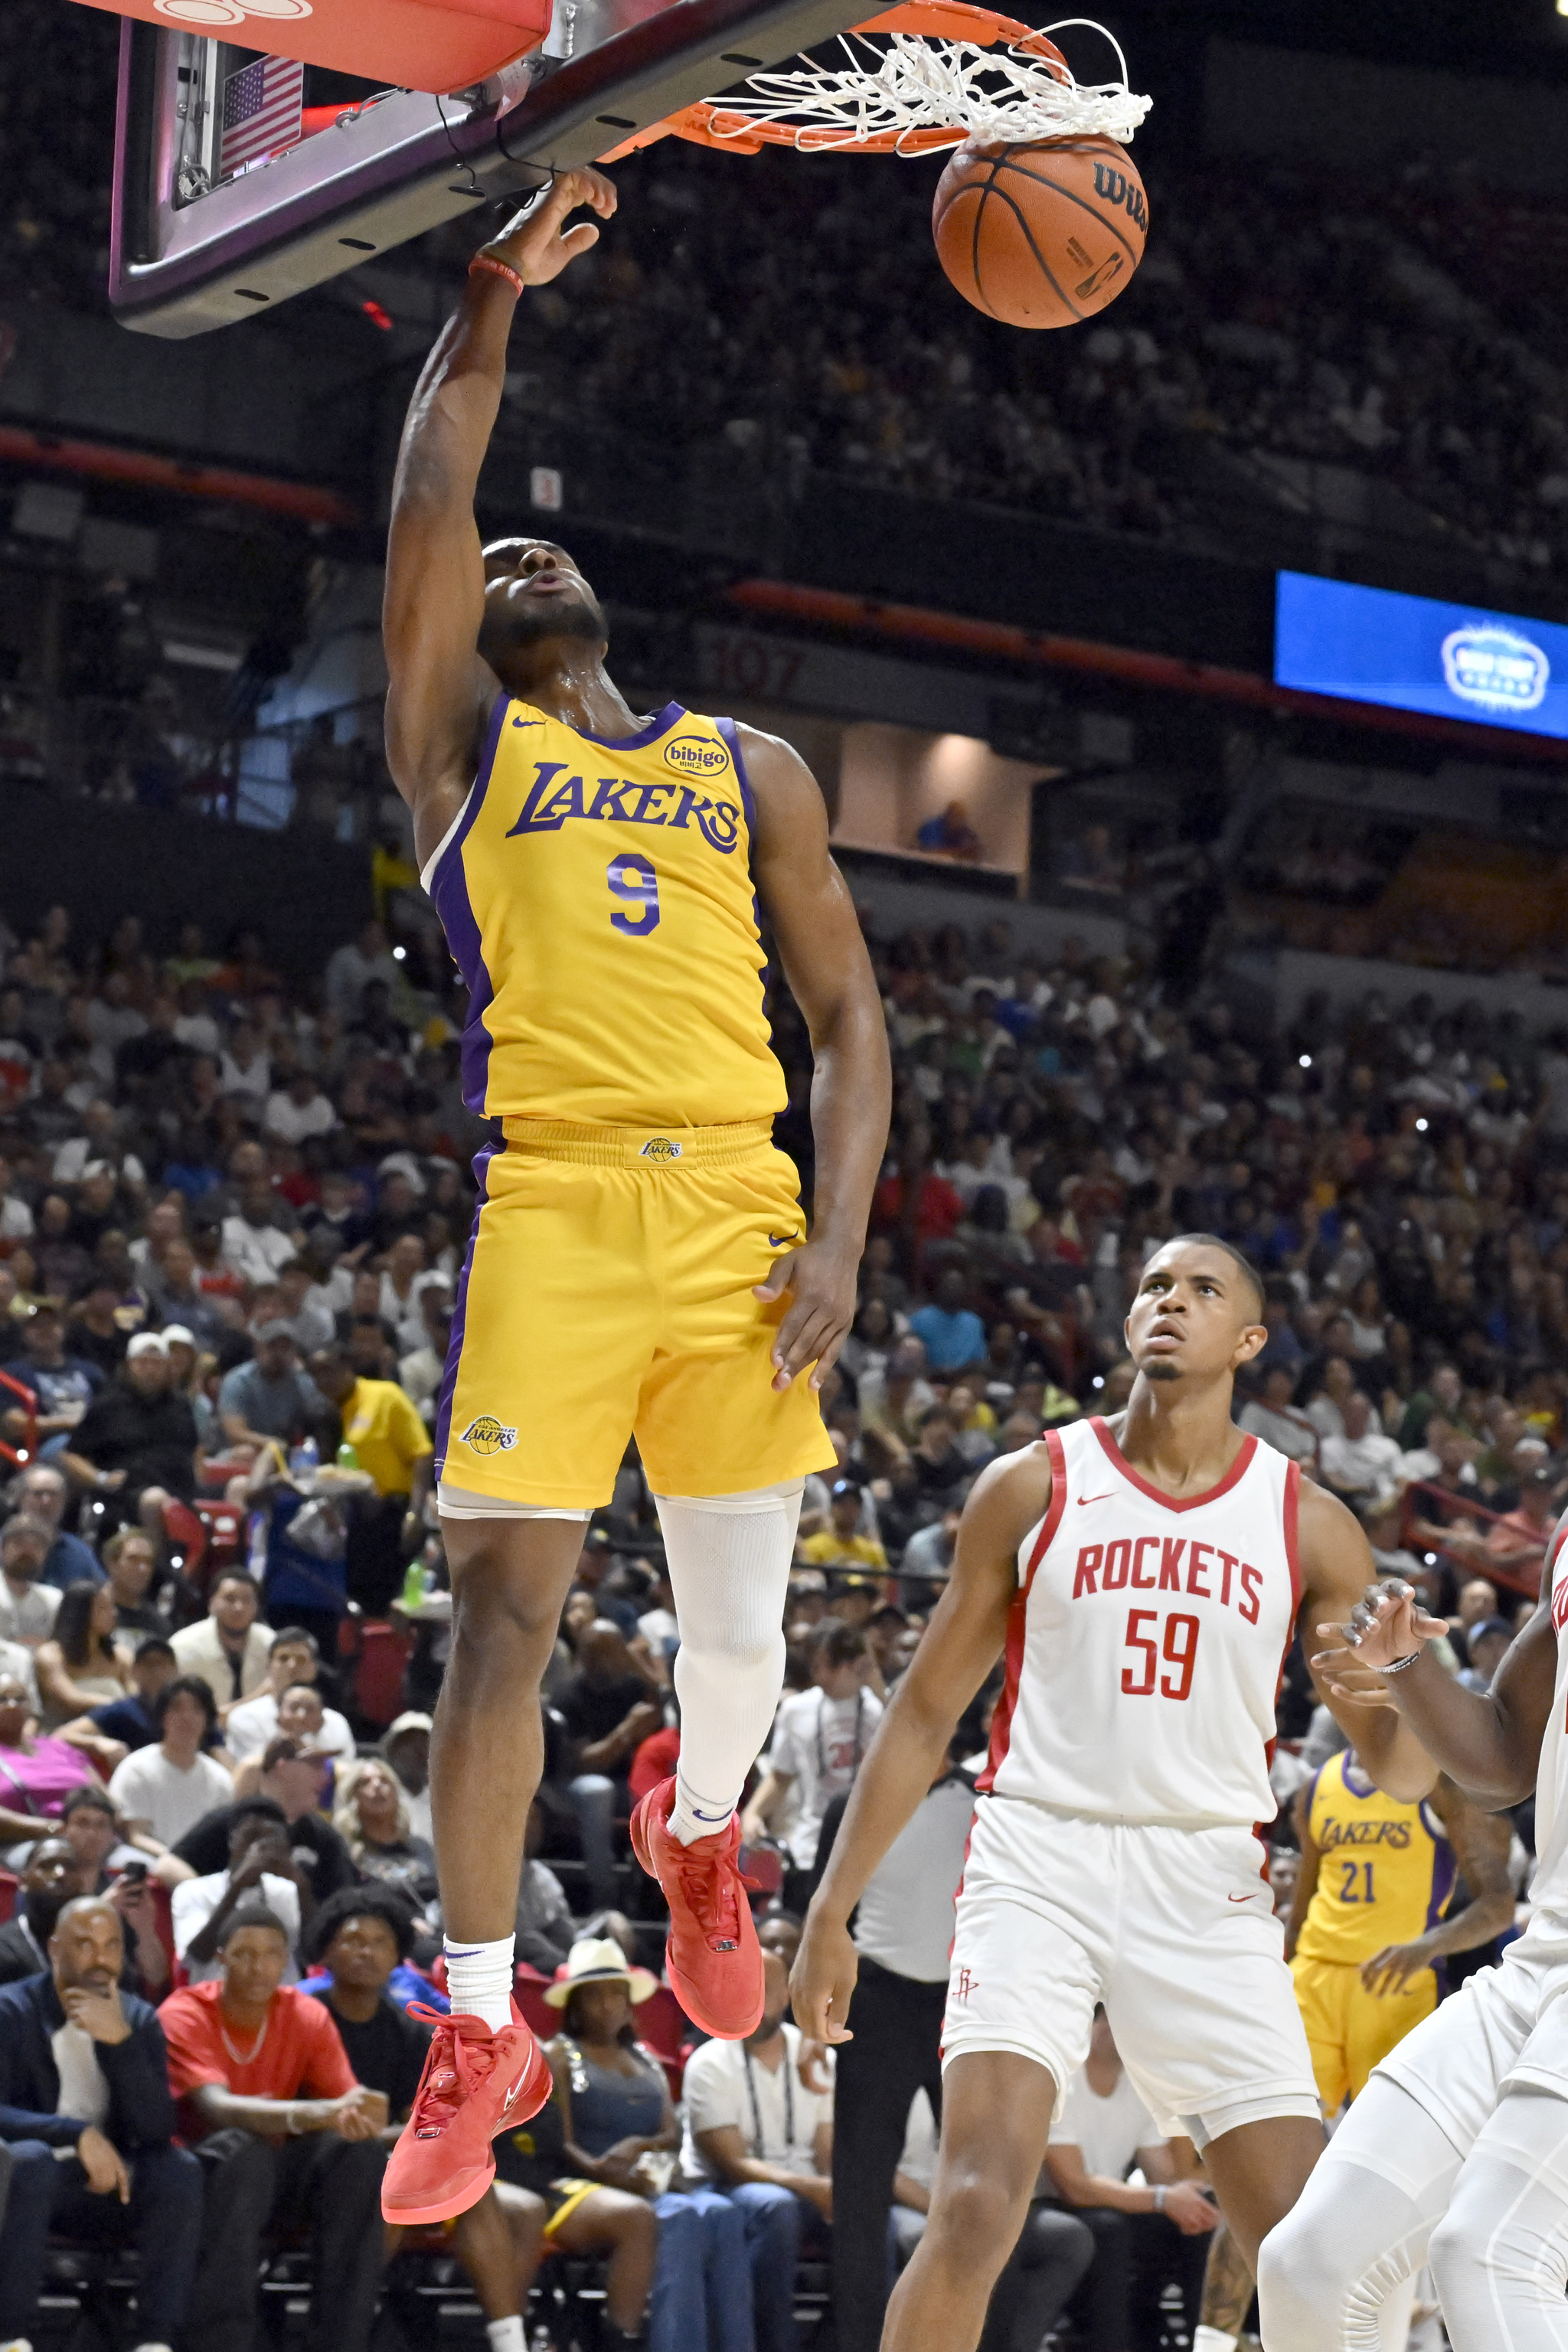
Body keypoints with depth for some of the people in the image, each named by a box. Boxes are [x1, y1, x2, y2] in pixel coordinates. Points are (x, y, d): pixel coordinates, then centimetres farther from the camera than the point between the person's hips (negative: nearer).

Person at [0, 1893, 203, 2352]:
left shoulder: (139, 2020, 5)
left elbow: (156, 2130, -8)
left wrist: (120, 2041, -21)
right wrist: (78, 2134, -30)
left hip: (105, 2182, 3)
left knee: (181, 2169, -24)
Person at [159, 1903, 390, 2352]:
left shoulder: (308, 2016, -1)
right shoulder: (184, 2015, -15)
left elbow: (346, 2103, -8)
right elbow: (217, 2107, -31)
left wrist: (357, 2119, -36)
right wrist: (319, 2113, -48)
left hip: (275, 2180, 4)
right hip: (199, 2179, -4)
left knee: (359, 2151, -25)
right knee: (241, 2149, -38)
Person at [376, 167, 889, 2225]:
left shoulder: (749, 768, 18)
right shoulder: (458, 745, 14)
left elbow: (849, 1012, 13)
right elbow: (426, 511, 0)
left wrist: (840, 1243, 2)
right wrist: (489, 302, 1)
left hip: (737, 1215, 2)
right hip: (550, 1208, -2)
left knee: (741, 1630, 7)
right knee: (506, 1614, -7)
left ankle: (697, 1837, 41)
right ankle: (480, 2034, 3)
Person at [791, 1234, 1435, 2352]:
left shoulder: (1308, 1523, 6)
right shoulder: (1033, 1486, 5)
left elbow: (1400, 1770, 7)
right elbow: (926, 1712, 10)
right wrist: (831, 1911, 6)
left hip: (1207, 1890, 2)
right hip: (1041, 1861, -2)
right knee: (975, 2211, -20)